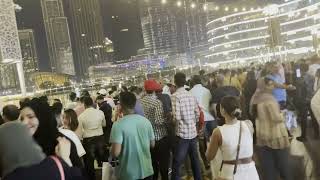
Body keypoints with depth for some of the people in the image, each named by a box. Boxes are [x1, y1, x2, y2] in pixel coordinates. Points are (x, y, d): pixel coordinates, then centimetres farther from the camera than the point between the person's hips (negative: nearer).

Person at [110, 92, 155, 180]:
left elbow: (115, 153, -21)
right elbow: (152, 144, 7)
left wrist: (111, 149, -1)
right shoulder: (146, 121, -3)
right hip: (147, 171, 4)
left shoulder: (118, 125, -17)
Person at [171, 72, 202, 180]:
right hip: (193, 132, 6)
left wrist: (172, 119, 2)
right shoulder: (191, 96, 5)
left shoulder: (175, 96, -13)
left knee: (177, 163, 0)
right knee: (195, 159, 18)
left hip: (182, 133, -6)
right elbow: (197, 114, 8)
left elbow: (176, 117, -18)